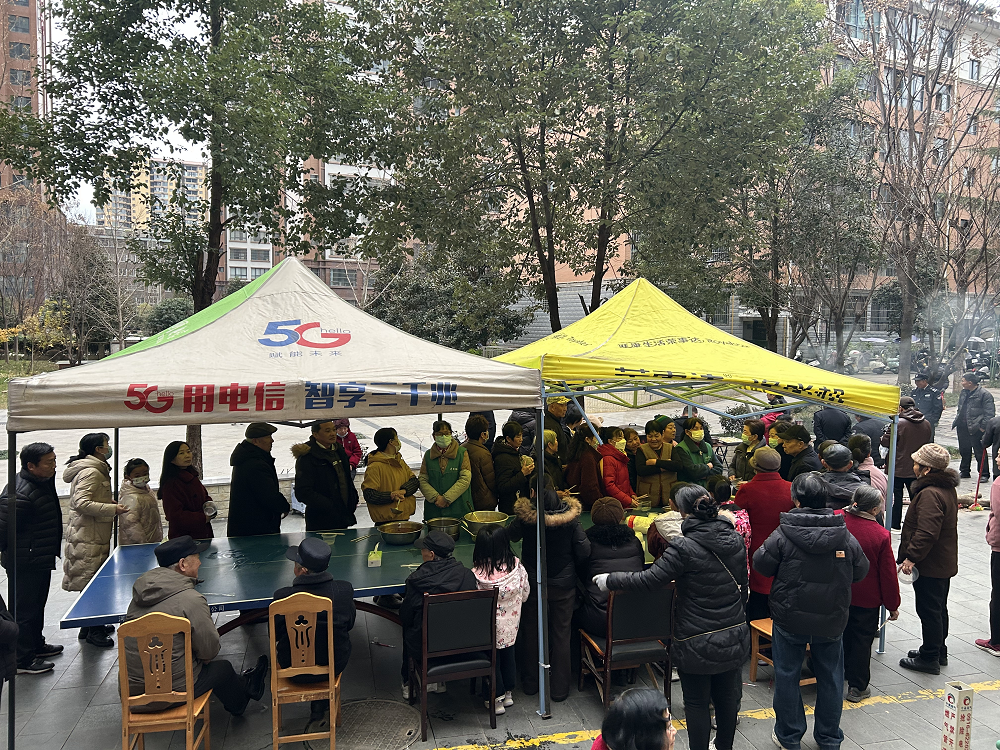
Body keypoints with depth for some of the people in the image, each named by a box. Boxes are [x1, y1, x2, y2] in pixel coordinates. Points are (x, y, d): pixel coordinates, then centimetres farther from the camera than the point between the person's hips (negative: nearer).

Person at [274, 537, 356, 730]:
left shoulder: (283, 596, -25)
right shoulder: (344, 590, -19)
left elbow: (275, 634, -8)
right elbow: (349, 624, -1)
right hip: (335, 663, 1)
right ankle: (319, 711, 34)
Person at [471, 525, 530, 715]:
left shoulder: (476, 575, -27)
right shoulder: (516, 566, -18)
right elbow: (525, 595, -4)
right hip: (511, 625, 3)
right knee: (508, 655, 25)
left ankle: (496, 699, 30)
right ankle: (508, 693, 41)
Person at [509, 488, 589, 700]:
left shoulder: (525, 517, -16)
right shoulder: (571, 519, -16)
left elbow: (511, 536, 3)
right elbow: (584, 551, -11)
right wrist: (572, 568, 6)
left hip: (533, 583, 0)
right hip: (564, 585, 0)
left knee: (531, 632, 18)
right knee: (562, 634, 12)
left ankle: (531, 683, 31)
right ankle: (560, 688, 19)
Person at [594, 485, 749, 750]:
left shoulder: (684, 548, -23)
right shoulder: (735, 540, -2)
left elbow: (649, 580, -19)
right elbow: (742, 581, 12)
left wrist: (610, 581, -7)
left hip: (697, 644, -6)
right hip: (734, 637, 7)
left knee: (697, 703, 10)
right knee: (726, 696, 22)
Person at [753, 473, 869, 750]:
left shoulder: (782, 535, -18)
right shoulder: (845, 536, -8)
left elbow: (761, 564, -8)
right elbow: (861, 571, 5)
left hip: (790, 619, -3)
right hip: (832, 621, 3)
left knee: (787, 677, 12)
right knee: (830, 678, 18)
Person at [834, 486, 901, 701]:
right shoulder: (881, 535, -20)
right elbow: (888, 574, -11)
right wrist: (892, 605, 1)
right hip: (866, 599, -3)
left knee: (840, 635, 20)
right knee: (862, 639, 11)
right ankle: (857, 687, 19)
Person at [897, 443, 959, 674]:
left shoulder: (930, 494, -26)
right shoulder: (947, 488, 8)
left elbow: (926, 533, -33)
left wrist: (911, 557, -25)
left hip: (929, 566, -10)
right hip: (944, 562, 10)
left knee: (929, 610, 1)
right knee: (938, 609, 21)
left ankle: (929, 658, 12)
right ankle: (939, 652, 35)